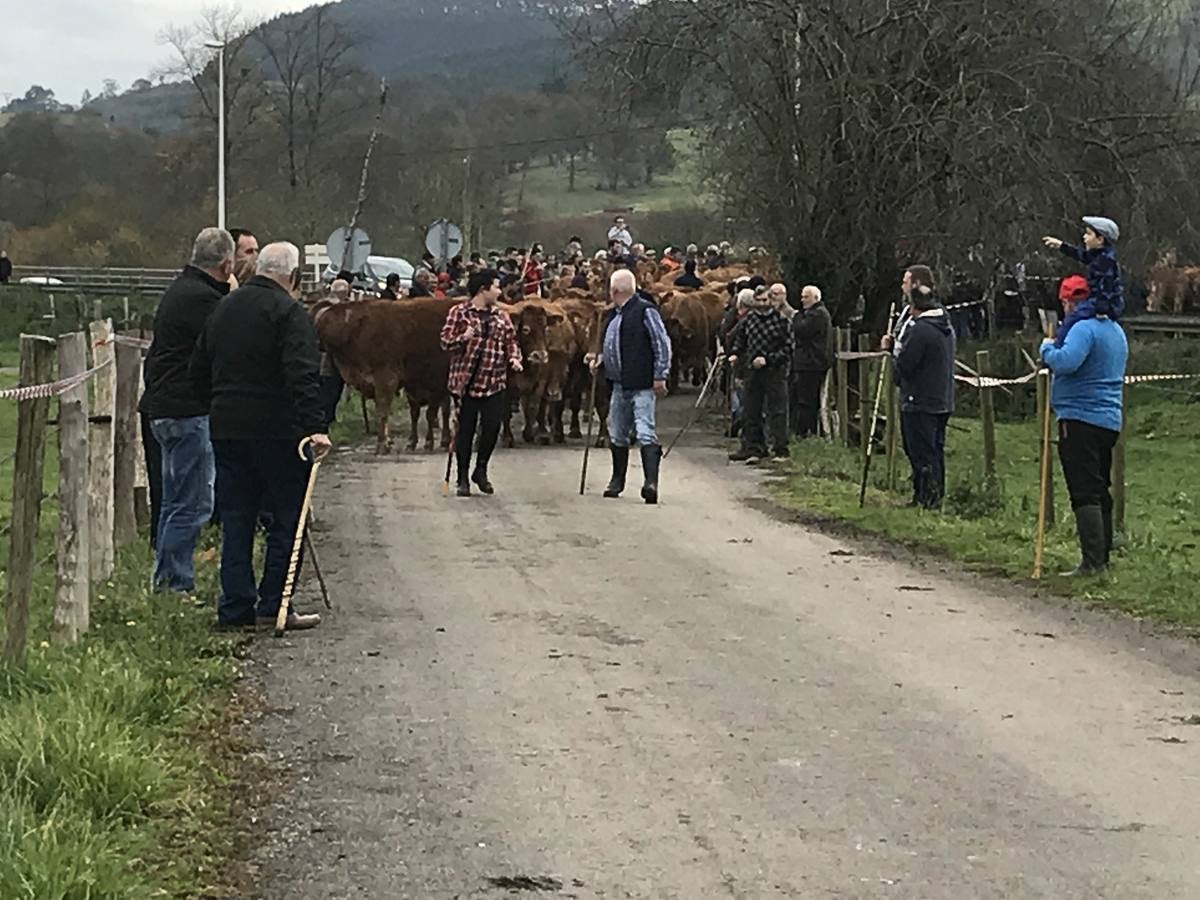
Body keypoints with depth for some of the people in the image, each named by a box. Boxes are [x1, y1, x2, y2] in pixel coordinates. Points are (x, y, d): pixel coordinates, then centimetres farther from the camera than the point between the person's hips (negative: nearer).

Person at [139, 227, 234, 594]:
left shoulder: (180, 290, 17)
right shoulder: (201, 298, -16)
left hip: (165, 408, 11)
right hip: (188, 411, -11)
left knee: (175, 501, 17)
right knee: (192, 504, -7)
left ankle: (166, 583, 23)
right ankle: (174, 584, -6)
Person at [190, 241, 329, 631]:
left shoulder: (223, 308, 15)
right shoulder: (288, 311, -9)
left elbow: (199, 372, 21)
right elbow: (302, 376, -20)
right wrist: (315, 427, -25)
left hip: (226, 428, 7)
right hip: (277, 431, -7)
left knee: (236, 521, 11)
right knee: (286, 519, 1)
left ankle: (236, 606, 10)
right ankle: (274, 605, 0)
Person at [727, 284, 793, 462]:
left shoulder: (781, 320, -6)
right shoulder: (748, 319, 8)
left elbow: (787, 347, -7)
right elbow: (739, 338, 24)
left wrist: (767, 359, -15)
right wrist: (735, 353, 5)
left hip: (775, 372, -5)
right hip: (753, 371, 5)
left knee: (777, 411, -4)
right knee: (750, 411, 8)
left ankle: (780, 450, 2)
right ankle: (752, 448, 17)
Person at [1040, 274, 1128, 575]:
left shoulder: (1084, 328, -13)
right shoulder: (1116, 331, 17)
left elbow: (1065, 362, -29)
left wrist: (1047, 348, -7)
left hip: (1080, 420, -9)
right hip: (1109, 422, 9)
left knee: (1085, 493, -10)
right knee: (1100, 491, 15)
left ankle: (1092, 561, -14)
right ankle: (1103, 557, 20)